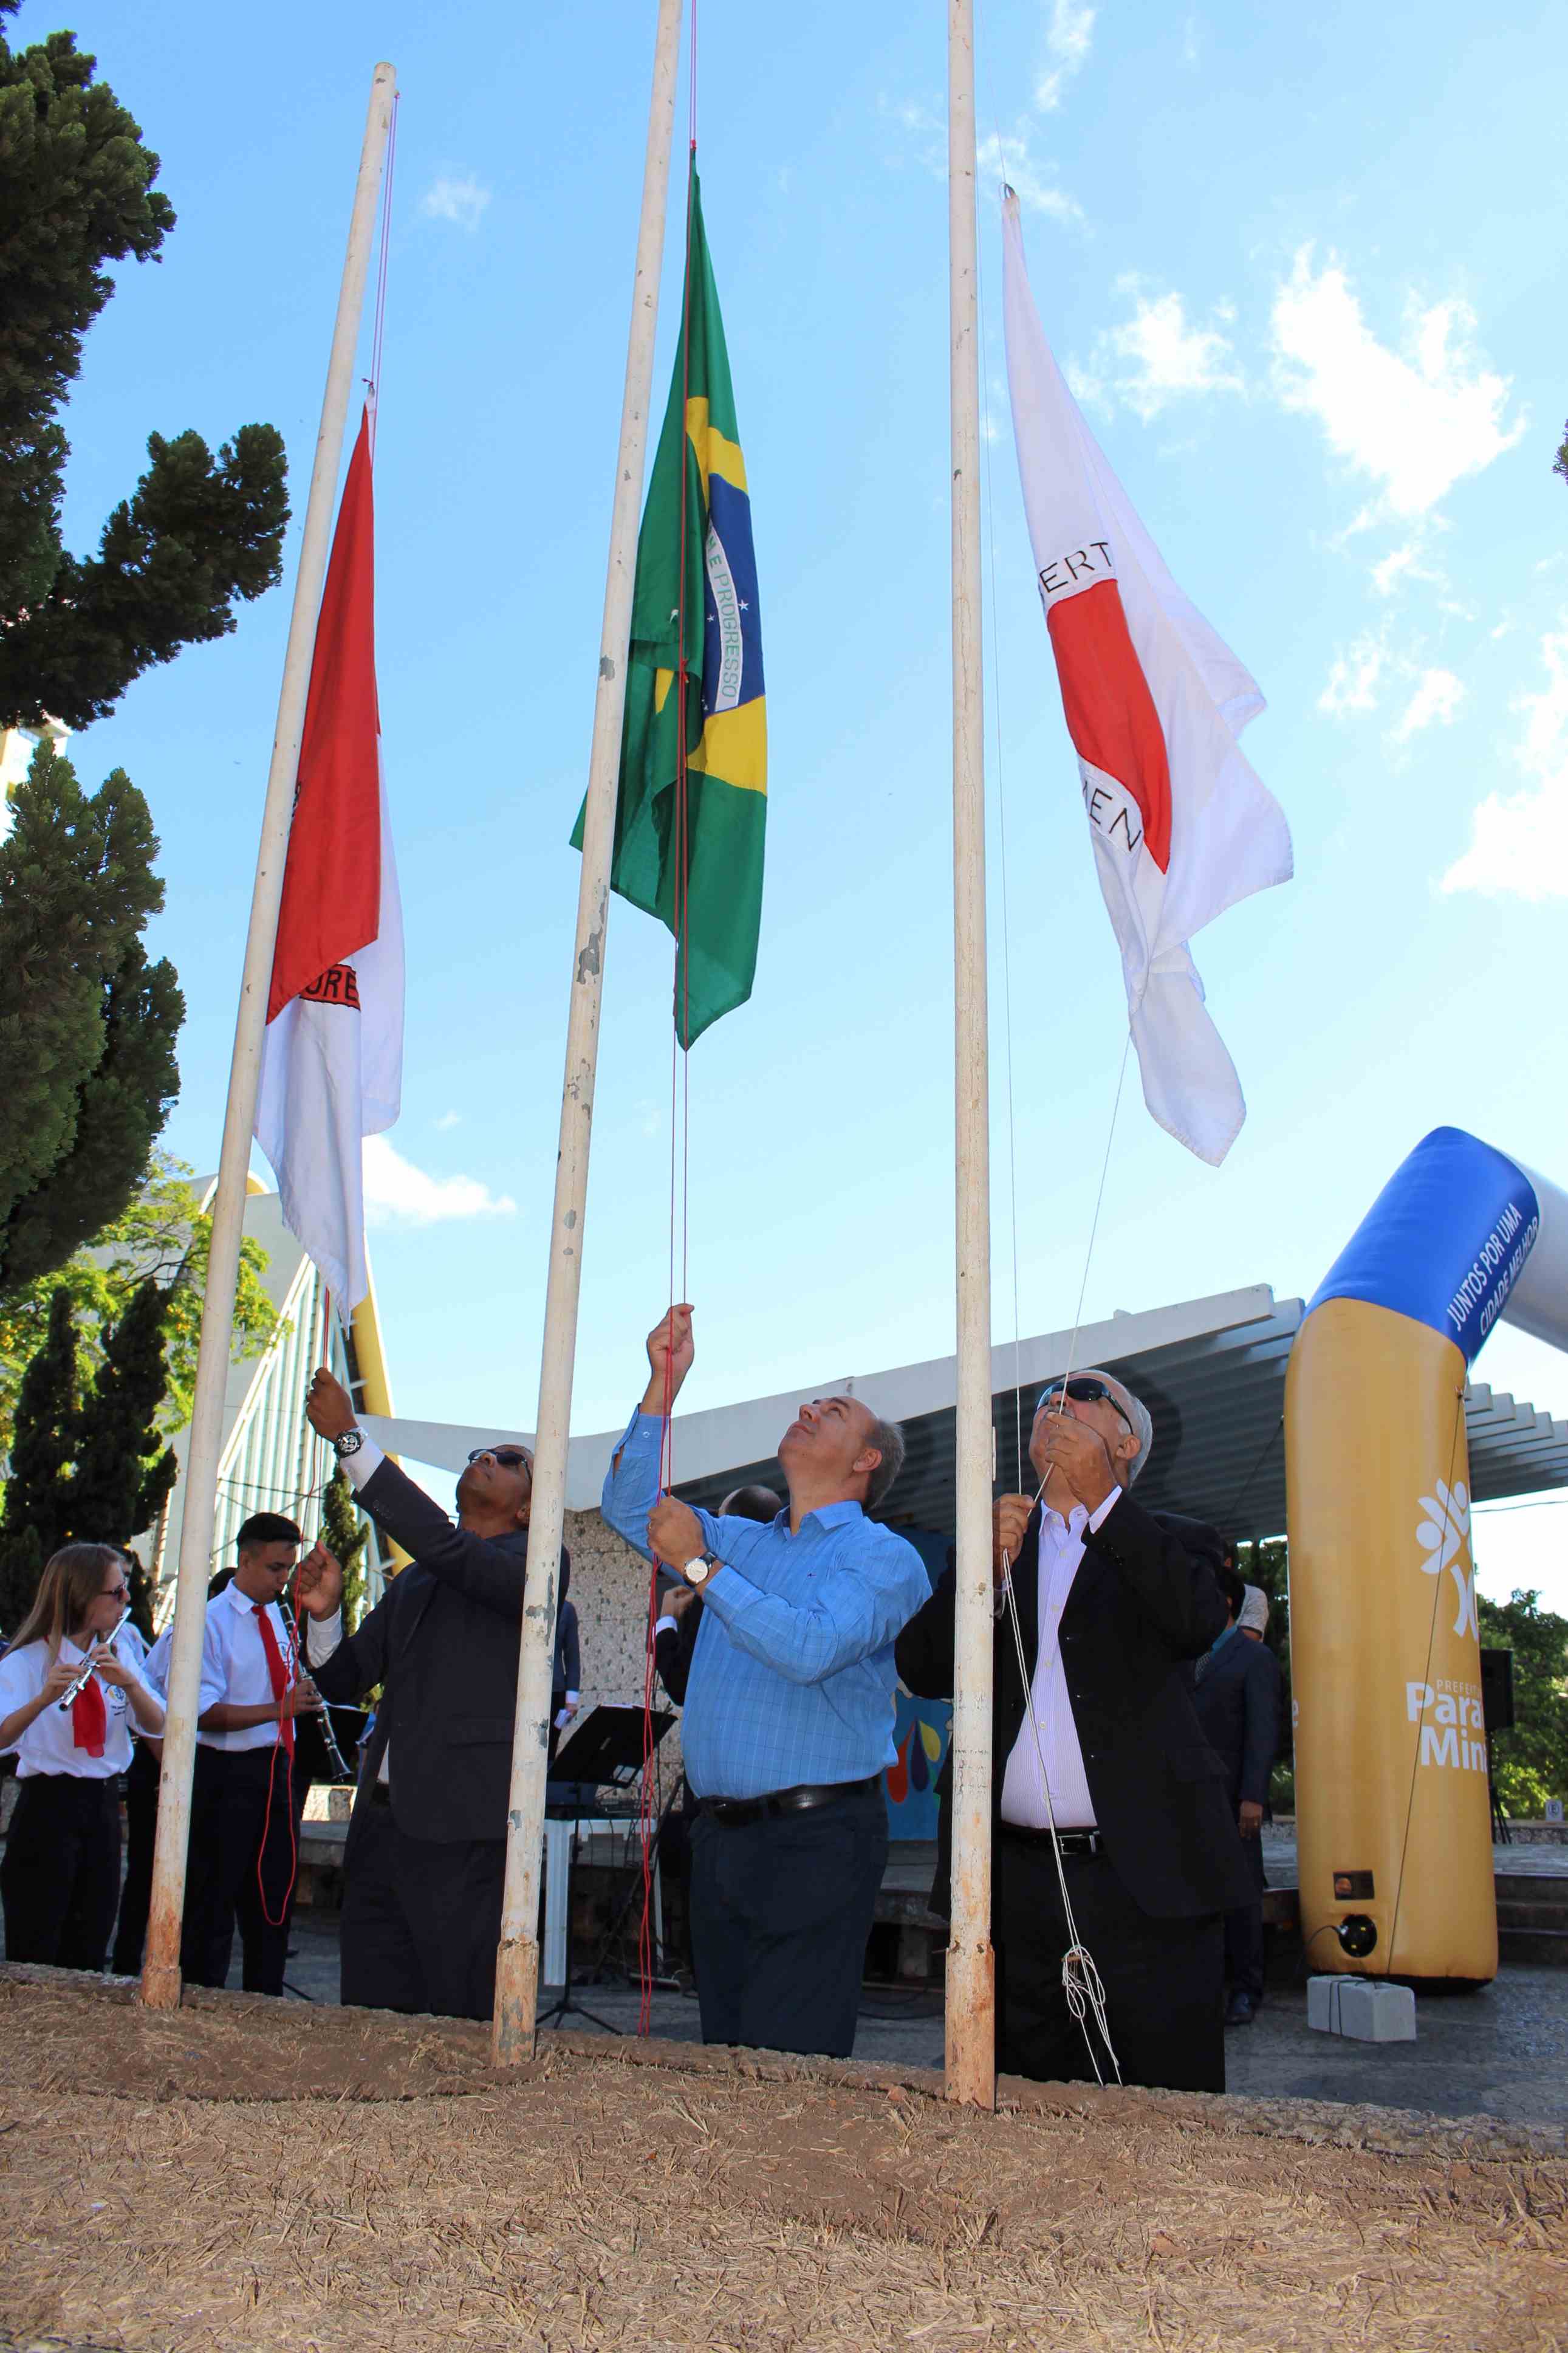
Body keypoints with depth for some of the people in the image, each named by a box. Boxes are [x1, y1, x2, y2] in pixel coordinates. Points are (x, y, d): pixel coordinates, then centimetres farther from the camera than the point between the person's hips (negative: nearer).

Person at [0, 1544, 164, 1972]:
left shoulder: (118, 1655, 8)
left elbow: (156, 1725, -3)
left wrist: (129, 1682, -20)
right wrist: (44, 1698, -40)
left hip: (104, 1804, 5)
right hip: (47, 1806, -5)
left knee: (88, 1957, 10)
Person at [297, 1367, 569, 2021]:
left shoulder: (540, 1561, -1)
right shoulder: (413, 1582, 22)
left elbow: (444, 1544, -19)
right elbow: (343, 1678, 21)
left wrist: (350, 1436, -18)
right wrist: (324, 1611, -1)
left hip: (461, 1836, -7)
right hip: (380, 1823, 7)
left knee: (462, 2029, -3)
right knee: (368, 2020, 11)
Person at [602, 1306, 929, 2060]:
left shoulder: (884, 1557, -4)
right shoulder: (743, 1543, 19)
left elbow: (810, 1648, -20)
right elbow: (630, 1508, 15)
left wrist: (700, 1566, -17)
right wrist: (663, 1383, 8)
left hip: (816, 1838, -7)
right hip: (720, 1832, 7)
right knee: (725, 2056, 11)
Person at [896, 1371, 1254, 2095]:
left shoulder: (1156, 1544, 8)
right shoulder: (996, 1539, 15)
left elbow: (1199, 1622, -14)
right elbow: (922, 1669, 4)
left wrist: (1102, 1498, -17)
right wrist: (986, 1570, -11)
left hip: (1143, 1879, -2)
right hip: (1015, 1882, 3)